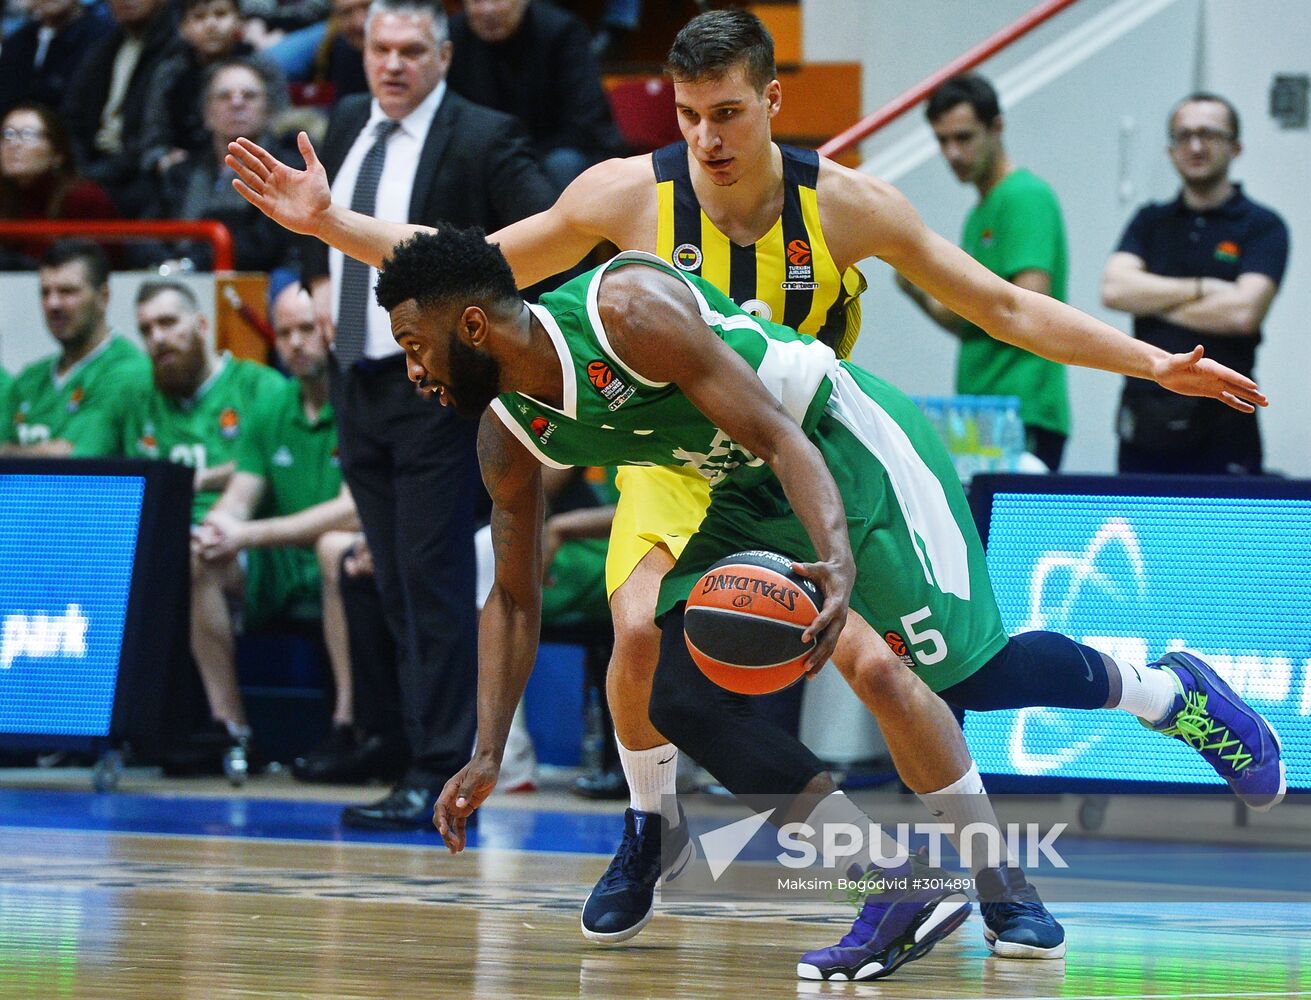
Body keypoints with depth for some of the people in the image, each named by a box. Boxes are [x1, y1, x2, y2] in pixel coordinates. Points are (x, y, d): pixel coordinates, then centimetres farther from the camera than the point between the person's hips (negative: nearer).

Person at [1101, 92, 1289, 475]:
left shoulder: (1263, 227, 2)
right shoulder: (1151, 221, 15)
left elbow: (1244, 312, -12)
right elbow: (1114, 288, -1)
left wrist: (1153, 301, -2)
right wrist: (1201, 289, -7)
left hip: (1222, 426, -4)